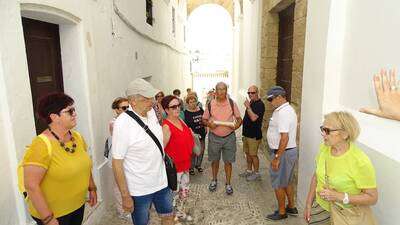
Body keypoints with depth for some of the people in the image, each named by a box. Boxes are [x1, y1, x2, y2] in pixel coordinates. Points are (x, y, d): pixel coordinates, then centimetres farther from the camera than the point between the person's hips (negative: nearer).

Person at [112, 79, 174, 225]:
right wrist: (125, 196, -16)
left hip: (161, 182, 6)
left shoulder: (152, 112, -4)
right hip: (139, 189, -5)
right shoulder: (122, 124, -23)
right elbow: (117, 163, -19)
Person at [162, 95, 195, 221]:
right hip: (174, 167, -8)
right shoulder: (166, 126, -23)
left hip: (185, 165, 8)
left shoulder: (180, 121, 2)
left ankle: (180, 212, 46)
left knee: (185, 191, 23)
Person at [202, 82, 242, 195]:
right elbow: (204, 119, 5)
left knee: (228, 161, 8)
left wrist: (237, 125, -19)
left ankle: (228, 183, 24)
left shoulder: (232, 103, -4)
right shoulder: (210, 104, -3)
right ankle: (214, 180, 36)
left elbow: (239, 118, 2)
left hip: (229, 137, 0)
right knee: (214, 160, 15)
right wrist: (209, 124, -17)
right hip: (214, 137, 1)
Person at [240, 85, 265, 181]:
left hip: (254, 135, -9)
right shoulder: (251, 103, 12)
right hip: (246, 133, 9)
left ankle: (256, 173, 15)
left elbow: (253, 118, -28)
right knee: (247, 153, 17)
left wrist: (248, 107, -25)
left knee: (253, 155, 1)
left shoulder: (260, 104, -16)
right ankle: (249, 171, 30)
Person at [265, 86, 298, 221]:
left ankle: (281, 212, 21)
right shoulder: (287, 109, 11)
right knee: (287, 182, 23)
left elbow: (284, 138, -28)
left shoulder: (283, 112, -23)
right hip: (290, 151, 10)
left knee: (278, 184, 6)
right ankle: (291, 207, 37)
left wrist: (276, 157, -23)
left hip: (283, 153, -10)